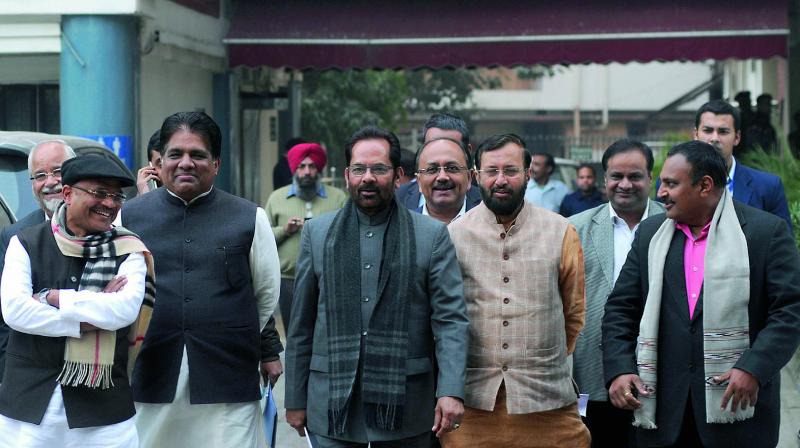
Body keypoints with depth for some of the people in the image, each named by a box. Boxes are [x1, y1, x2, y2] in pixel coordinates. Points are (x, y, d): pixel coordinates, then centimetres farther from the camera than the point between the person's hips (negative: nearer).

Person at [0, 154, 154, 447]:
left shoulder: (128, 251, 3)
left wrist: (52, 298, -12)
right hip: (28, 404, 1)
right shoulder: (26, 244, 4)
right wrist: (86, 322, -14)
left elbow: (125, 310, -14)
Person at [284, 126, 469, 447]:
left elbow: (450, 319, -4)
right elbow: (302, 322, 9)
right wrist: (295, 399, 8)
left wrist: (451, 392, -15)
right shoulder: (317, 233, 7)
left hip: (406, 406, -1)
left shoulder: (432, 235, 2)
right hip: (334, 405, 1)